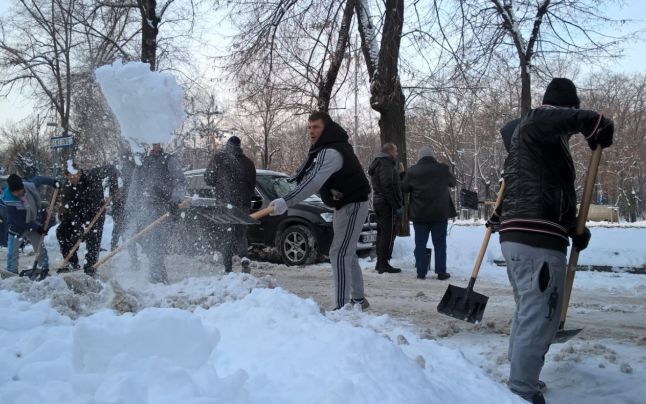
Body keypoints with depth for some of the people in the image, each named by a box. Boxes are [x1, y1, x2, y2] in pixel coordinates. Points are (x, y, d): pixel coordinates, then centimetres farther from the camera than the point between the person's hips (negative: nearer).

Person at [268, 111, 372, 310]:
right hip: (344, 204, 11)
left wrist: (286, 202, -46)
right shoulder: (326, 149, 9)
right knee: (347, 254, 18)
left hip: (353, 206, -11)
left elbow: (314, 182, -38)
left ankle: (342, 306, -16)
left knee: (339, 254, -15)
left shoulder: (331, 152, -25)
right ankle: (359, 299, 29)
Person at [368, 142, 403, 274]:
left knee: (382, 233, 14)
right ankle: (384, 264, -7)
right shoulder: (386, 164, -13)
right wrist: (397, 205, -20)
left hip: (378, 202, 10)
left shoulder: (378, 164, 19)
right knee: (388, 233, -7)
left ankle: (380, 263, 18)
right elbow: (388, 187, -22)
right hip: (387, 204, -10)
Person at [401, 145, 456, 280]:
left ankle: (421, 272, 6)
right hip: (440, 213, 0)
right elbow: (452, 182, 15)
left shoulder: (412, 171, -2)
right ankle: (441, 272, 5)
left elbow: (404, 188, 8)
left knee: (420, 244, 7)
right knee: (440, 244, 6)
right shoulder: (443, 169, -1)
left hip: (419, 214, 0)